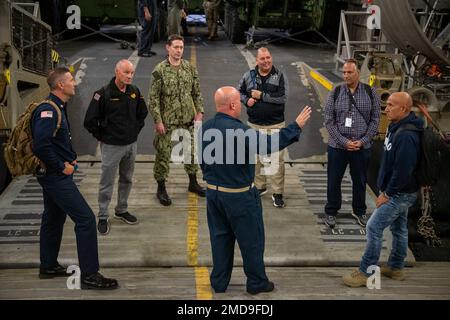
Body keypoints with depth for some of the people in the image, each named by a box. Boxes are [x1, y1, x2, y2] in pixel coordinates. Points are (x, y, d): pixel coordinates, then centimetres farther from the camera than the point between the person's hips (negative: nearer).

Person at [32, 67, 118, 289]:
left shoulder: (57, 107, 12)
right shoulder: (48, 110, -20)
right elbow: (41, 146, -30)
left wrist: (71, 157, 8)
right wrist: (62, 167, -20)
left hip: (53, 174, 11)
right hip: (57, 176, -11)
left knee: (53, 219, 19)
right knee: (85, 219, -12)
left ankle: (48, 267, 32)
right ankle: (89, 275, -8)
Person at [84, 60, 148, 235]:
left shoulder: (135, 92, 1)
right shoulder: (103, 94, -16)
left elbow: (142, 113, 19)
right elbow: (89, 121, -13)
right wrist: (102, 136, -6)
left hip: (131, 144, 6)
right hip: (111, 146, -5)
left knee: (127, 180, 17)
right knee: (107, 183, 2)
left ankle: (122, 210, 34)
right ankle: (103, 217, 13)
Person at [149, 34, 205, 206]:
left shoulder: (190, 68, 2)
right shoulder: (160, 70, -12)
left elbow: (197, 92, 9)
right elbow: (153, 98, -11)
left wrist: (199, 111, -1)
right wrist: (158, 120, -15)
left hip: (188, 119, 4)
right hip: (167, 120, -4)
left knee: (192, 150, 15)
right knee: (163, 153, 3)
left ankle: (193, 182, 34)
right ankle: (161, 188, 18)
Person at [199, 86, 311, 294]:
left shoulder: (205, 128, -1)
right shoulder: (238, 130, -25)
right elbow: (269, 144, -25)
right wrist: (296, 126, -17)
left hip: (213, 192, 7)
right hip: (239, 196, -7)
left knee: (220, 237, 17)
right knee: (251, 239, 9)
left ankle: (219, 282, 25)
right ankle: (256, 283, 22)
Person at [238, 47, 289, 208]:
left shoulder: (280, 76, -5)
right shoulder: (249, 76, 4)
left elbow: (283, 97, -16)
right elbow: (239, 92, 16)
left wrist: (261, 95, -17)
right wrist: (246, 100, -6)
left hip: (275, 125, -3)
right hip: (254, 124, 3)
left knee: (277, 159, -3)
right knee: (256, 158, 13)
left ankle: (277, 193, 6)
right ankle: (260, 187, 31)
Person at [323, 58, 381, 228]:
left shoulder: (370, 93, 0)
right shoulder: (335, 93, -2)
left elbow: (375, 120, 1)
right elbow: (329, 121, -3)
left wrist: (362, 141, -9)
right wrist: (344, 141, -11)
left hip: (362, 147, 1)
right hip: (337, 146, 0)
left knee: (360, 181, 13)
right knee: (334, 181, 8)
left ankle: (359, 211, 32)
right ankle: (331, 212, 24)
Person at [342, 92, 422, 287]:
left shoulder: (406, 136, -27)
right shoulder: (396, 128, 7)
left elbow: (403, 170, -28)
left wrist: (387, 194, -19)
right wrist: (386, 190, 14)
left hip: (401, 194, -10)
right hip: (399, 192, 10)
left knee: (374, 228, -8)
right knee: (398, 228, 19)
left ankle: (365, 273, 1)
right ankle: (396, 267, 33)